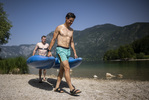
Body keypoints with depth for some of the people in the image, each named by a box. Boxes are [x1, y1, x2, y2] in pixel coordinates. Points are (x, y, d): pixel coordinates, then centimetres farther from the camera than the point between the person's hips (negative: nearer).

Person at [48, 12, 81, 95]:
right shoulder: (59, 28, -2)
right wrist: (49, 51, -4)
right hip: (60, 50, -7)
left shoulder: (71, 30, 14)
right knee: (67, 68, -16)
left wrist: (74, 52, 15)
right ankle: (71, 89, -15)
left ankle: (57, 87, 16)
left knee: (62, 69, 8)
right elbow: (53, 40, -1)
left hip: (67, 51, 7)